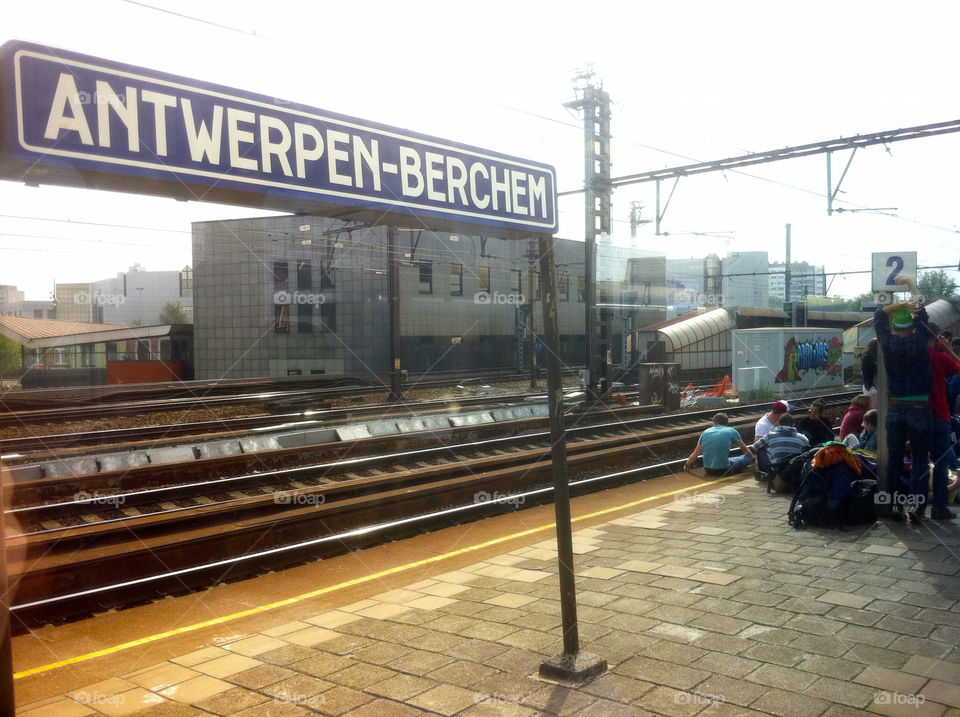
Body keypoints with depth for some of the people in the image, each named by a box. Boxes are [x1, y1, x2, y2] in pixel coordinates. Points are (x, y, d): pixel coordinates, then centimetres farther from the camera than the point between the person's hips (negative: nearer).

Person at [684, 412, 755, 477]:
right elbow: (744, 448, 18)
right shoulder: (731, 431, 1)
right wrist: (752, 457, 37)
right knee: (748, 457, 18)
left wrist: (687, 465, 30)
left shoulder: (705, 433, 8)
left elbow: (695, 454, 13)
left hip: (708, 471, 4)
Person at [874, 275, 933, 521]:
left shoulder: (888, 342, -3)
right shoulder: (919, 339, -7)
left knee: (893, 459, 8)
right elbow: (921, 310, 10)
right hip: (920, 408, -2)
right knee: (920, 460, 3)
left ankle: (893, 505, 10)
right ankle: (915, 505, -1)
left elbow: (879, 314, 13)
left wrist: (901, 304, 0)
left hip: (895, 408, 2)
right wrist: (911, 284, 21)